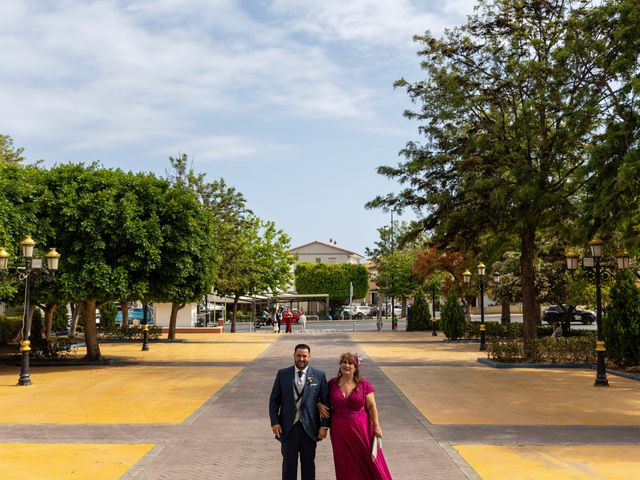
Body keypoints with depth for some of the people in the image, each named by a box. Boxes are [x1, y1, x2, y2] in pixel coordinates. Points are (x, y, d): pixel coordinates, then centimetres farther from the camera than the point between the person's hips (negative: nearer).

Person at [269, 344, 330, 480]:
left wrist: (324, 425, -5)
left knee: (308, 463, 11)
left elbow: (325, 401, 0)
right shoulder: (282, 374, 1)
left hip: (309, 427, 0)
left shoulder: (319, 375, -2)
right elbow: (274, 399, 4)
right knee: (289, 463, 7)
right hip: (288, 427, 0)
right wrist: (274, 422, -4)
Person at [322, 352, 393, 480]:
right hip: (340, 431, 2)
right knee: (346, 465, 9)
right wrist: (320, 405, -5)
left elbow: (371, 406, -2)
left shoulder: (364, 384, -4)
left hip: (361, 429, -1)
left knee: (368, 459, 3)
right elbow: (323, 399, 16)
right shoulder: (332, 384, 1)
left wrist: (376, 426, -8)